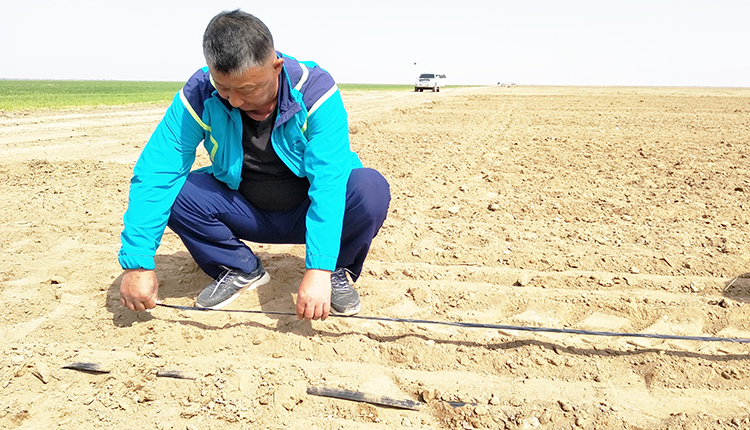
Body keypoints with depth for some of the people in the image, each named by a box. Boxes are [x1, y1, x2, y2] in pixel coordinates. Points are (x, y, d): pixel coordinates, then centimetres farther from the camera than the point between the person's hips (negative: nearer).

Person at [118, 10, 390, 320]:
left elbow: (329, 181, -32)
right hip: (248, 214, 3)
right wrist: (137, 262, -28)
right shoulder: (200, 95, -17)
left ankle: (338, 271, -2)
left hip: (310, 212, -2)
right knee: (176, 191, -22)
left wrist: (320, 269, -42)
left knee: (371, 188, -32)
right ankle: (242, 270, 2)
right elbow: (156, 172, -20)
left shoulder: (314, 89, -24)